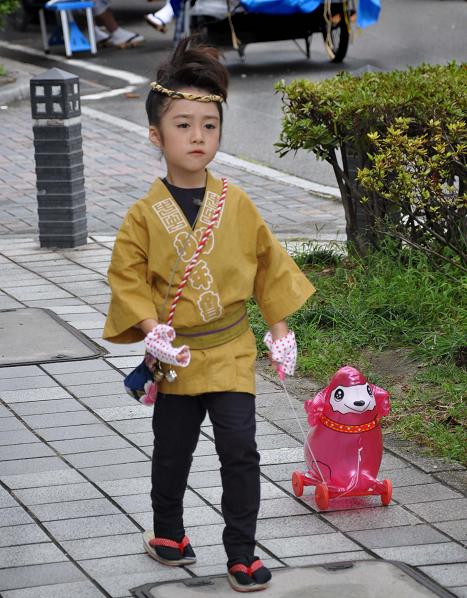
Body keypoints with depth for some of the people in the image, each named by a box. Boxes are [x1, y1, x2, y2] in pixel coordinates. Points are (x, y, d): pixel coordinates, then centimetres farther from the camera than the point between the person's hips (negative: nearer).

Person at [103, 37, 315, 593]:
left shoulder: (238, 206, -3)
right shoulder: (145, 214, -8)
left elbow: (270, 265, 6)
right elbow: (127, 276, -5)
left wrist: (280, 329, 7)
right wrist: (150, 329, -18)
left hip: (231, 352, 0)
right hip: (176, 356, 0)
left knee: (240, 451, -5)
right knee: (172, 453, 16)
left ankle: (241, 553, 6)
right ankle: (168, 531, 37)